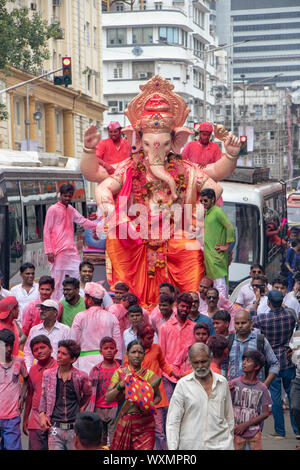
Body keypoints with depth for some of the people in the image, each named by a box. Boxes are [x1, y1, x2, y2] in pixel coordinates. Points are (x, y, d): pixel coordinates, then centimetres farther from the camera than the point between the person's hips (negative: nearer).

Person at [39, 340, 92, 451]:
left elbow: (87, 394, 20)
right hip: (55, 429, 1)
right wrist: (42, 415, 6)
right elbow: (43, 397, 17)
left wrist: (81, 410, 10)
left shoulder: (81, 377, 1)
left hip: (75, 429, -1)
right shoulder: (48, 374, 6)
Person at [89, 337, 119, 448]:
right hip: (99, 408, 2)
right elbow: (90, 392, 11)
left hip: (115, 408, -2)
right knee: (100, 441, 4)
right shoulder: (95, 370, 9)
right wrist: (91, 411, 8)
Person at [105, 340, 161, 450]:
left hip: (145, 425, 0)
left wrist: (150, 406, -7)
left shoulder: (149, 375, 3)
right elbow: (108, 399, -3)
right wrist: (121, 385, -18)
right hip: (124, 423, 0)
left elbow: (158, 396, 14)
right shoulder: (119, 373, 3)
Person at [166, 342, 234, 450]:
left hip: (220, 445, 1)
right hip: (191, 445, -1)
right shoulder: (183, 384, -1)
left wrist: (230, 440, 17)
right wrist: (173, 447, -9)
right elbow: (172, 421, -3)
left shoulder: (222, 382, 7)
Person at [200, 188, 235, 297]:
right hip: (208, 252, 9)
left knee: (219, 278, -12)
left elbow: (230, 228, -19)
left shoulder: (218, 211, -11)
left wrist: (226, 246, -17)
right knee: (213, 279, 10)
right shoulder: (207, 212, 17)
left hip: (216, 252, -9)